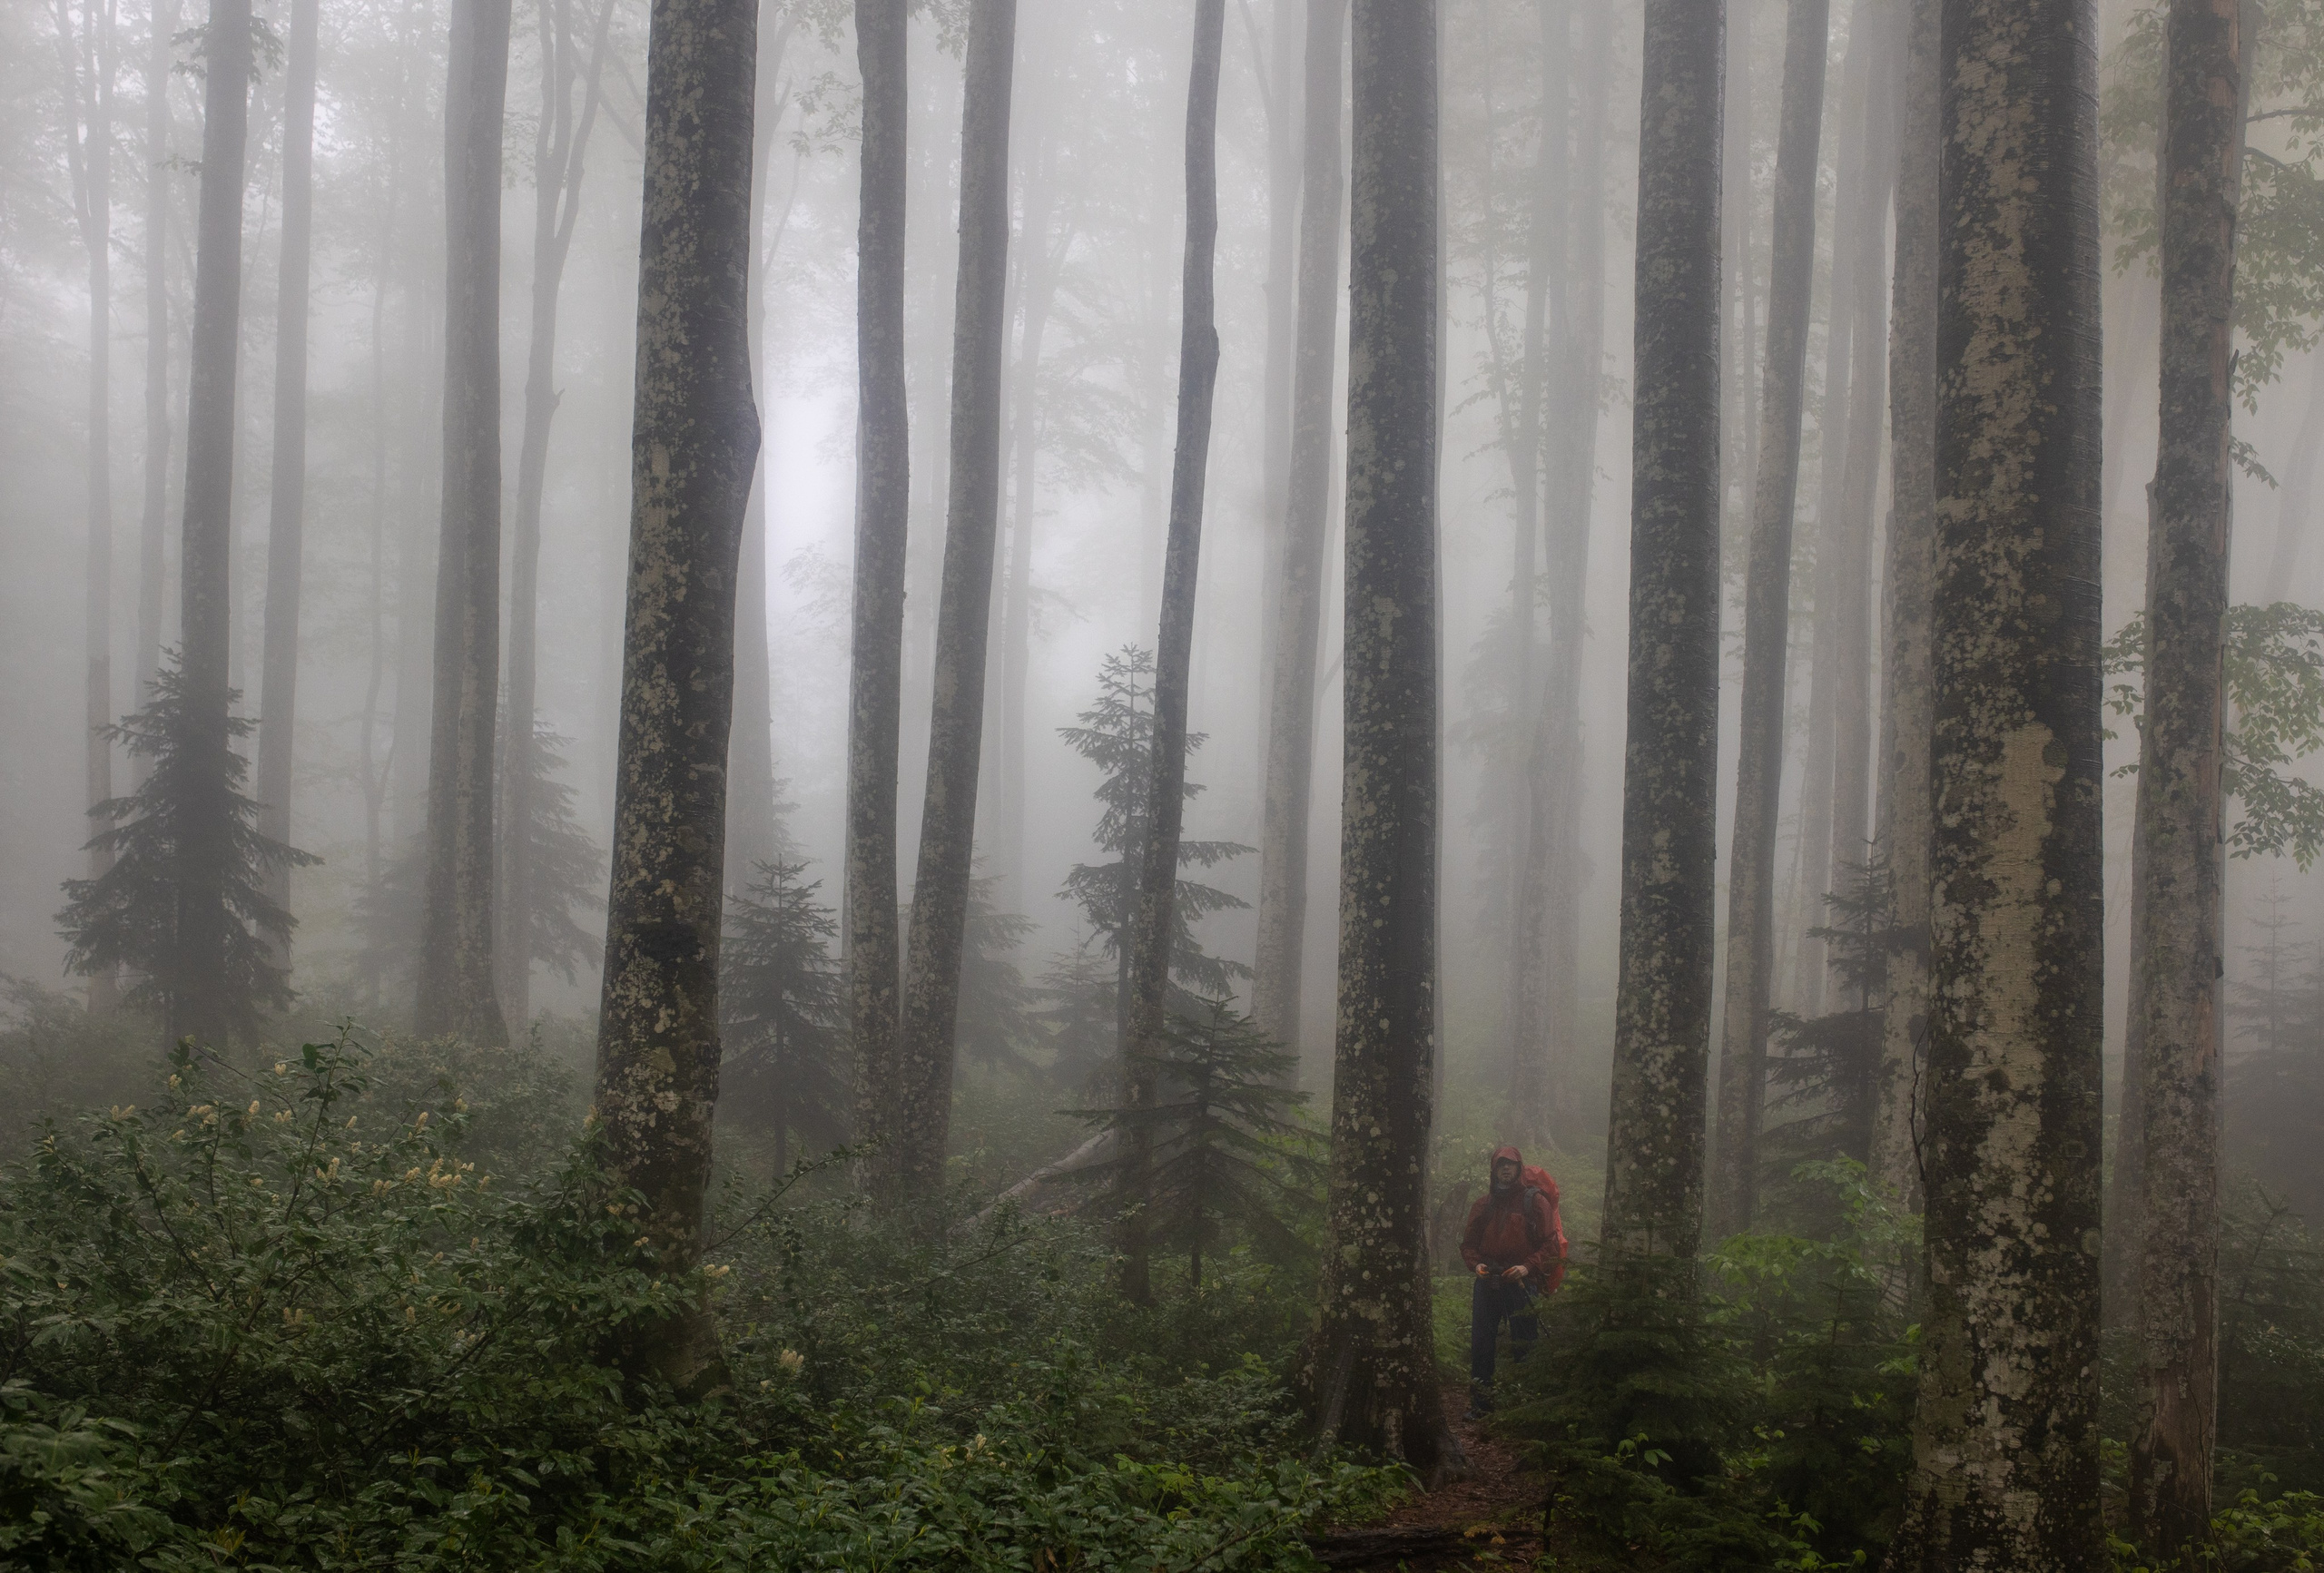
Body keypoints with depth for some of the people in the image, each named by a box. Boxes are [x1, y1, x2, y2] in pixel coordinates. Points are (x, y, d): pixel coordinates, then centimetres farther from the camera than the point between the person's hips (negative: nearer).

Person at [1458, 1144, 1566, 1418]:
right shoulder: (1483, 1205, 13)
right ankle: (1479, 1402, 7)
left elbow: (1551, 1244, -4)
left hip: (1521, 1282, -4)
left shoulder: (1535, 1201, 0)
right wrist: (1476, 1264, -3)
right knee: (1481, 1343, 1)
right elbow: (1468, 1243, 18)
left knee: (1523, 1344, -4)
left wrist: (1528, 1267, -17)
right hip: (1487, 1283, 4)